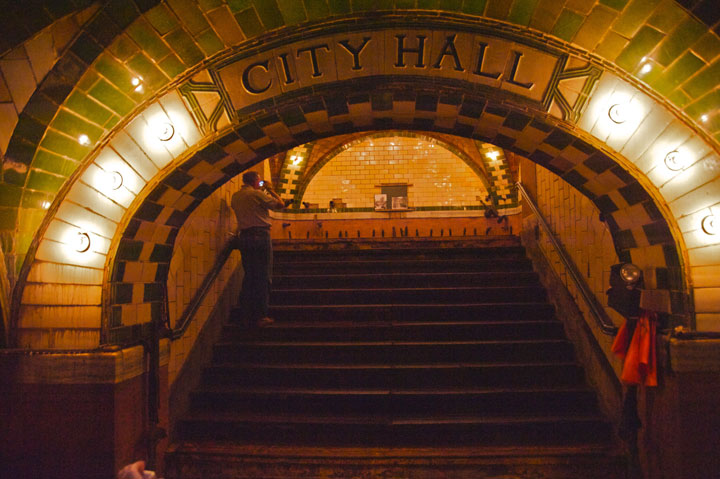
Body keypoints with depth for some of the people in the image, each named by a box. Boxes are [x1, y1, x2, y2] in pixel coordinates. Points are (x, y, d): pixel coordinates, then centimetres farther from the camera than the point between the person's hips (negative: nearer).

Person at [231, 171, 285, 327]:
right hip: (260, 235, -7)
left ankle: (249, 316, 13)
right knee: (263, 276, -2)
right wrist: (270, 190, 10)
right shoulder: (257, 194, -8)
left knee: (249, 275, 12)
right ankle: (260, 316, -3)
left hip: (243, 236, 7)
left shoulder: (235, 196, 13)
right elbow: (280, 204, -4)